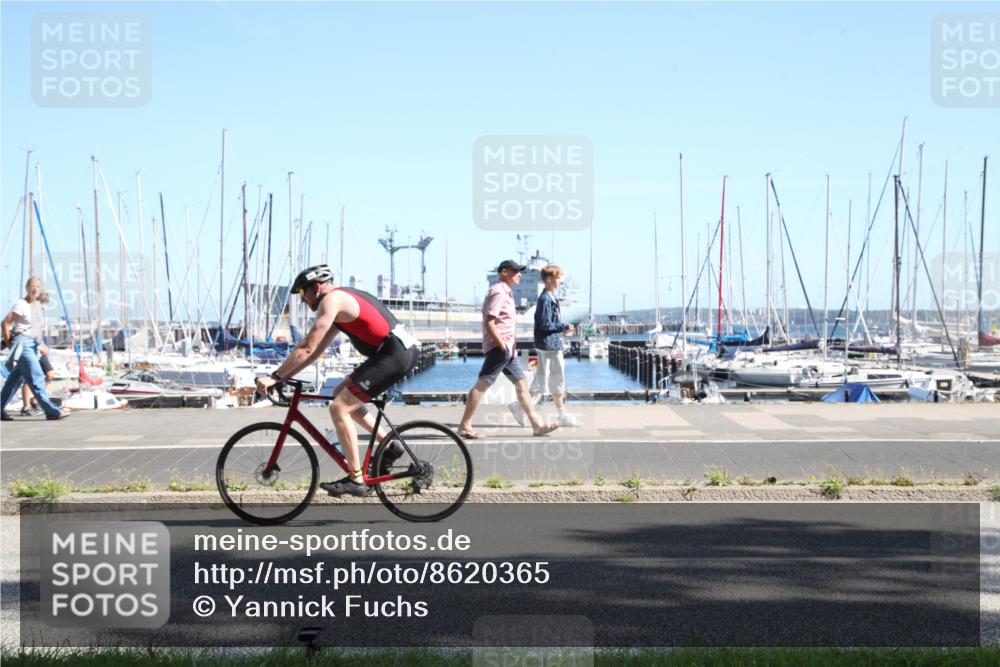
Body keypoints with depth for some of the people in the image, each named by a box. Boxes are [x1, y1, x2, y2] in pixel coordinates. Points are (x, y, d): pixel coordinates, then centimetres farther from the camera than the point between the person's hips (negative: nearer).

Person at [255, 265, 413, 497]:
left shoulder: (331, 300, -7)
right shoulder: (343, 299, 23)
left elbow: (307, 348, -13)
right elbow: (317, 349, 23)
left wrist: (275, 377, -9)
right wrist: (284, 375, 19)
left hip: (395, 354, -10)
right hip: (405, 350, 10)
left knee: (339, 407, -8)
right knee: (341, 393, 20)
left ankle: (357, 480, -6)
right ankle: (389, 445, 18)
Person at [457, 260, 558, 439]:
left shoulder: (506, 292, 19)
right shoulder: (498, 292, -13)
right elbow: (489, 323, -21)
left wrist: (511, 345, 17)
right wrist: (503, 346, -21)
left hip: (507, 348, 11)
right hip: (498, 347, -11)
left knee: (521, 383, 8)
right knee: (481, 385, -7)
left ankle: (537, 425, 9)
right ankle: (464, 426, -3)